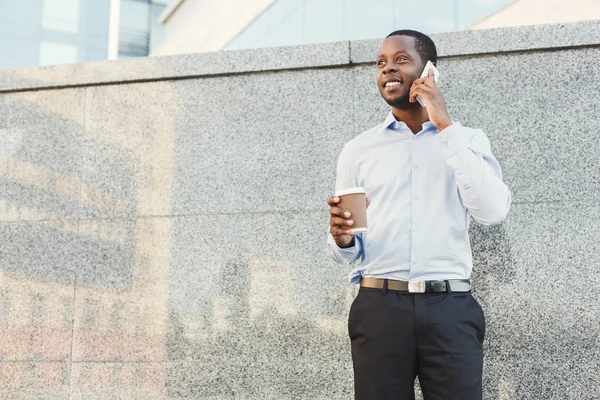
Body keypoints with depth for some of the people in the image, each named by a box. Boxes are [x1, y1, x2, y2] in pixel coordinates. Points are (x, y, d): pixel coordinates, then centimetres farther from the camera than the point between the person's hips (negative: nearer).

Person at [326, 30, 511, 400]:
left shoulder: (468, 140, 9)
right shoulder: (358, 150, 11)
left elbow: (494, 210, -10)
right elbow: (345, 253, 12)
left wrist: (446, 126, -10)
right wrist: (343, 239, -12)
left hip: (450, 309, -1)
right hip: (379, 307, 1)